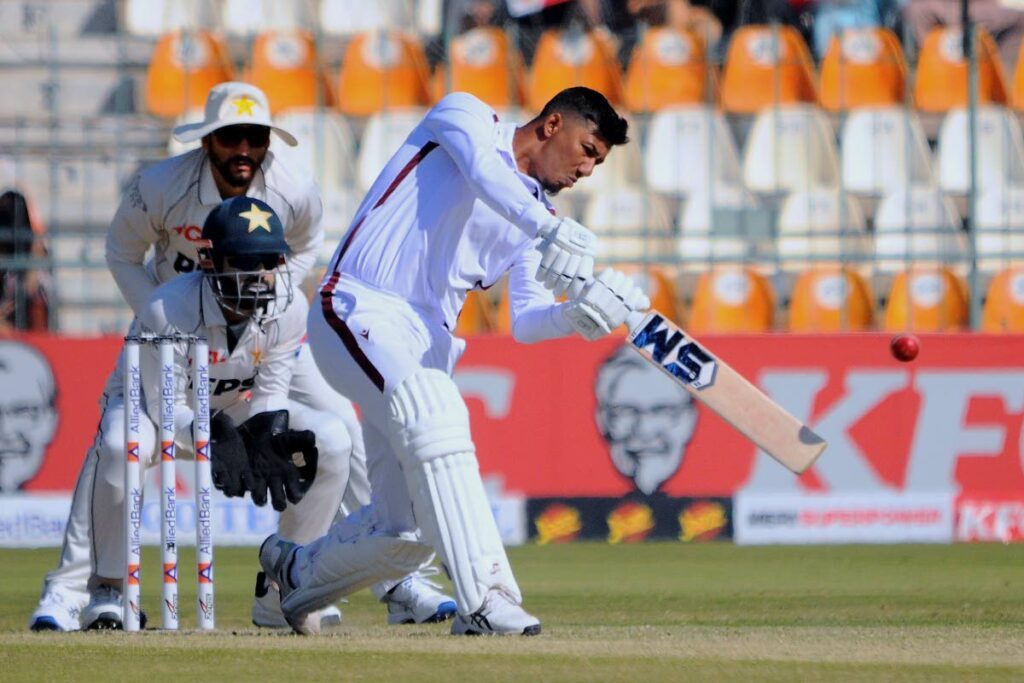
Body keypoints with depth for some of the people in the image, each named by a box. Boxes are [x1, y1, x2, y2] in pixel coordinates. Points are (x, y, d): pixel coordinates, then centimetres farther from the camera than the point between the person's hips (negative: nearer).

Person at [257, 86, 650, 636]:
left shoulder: (537, 214, 19)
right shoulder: (465, 117, 3)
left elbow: (526, 323, 9)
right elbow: (484, 173, -21)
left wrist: (579, 315, -13)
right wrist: (548, 230, -38)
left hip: (428, 344, 8)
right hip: (360, 311, -8)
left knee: (408, 532, 0)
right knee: (435, 414, -33)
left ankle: (298, 571, 29)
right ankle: (485, 598, -40)